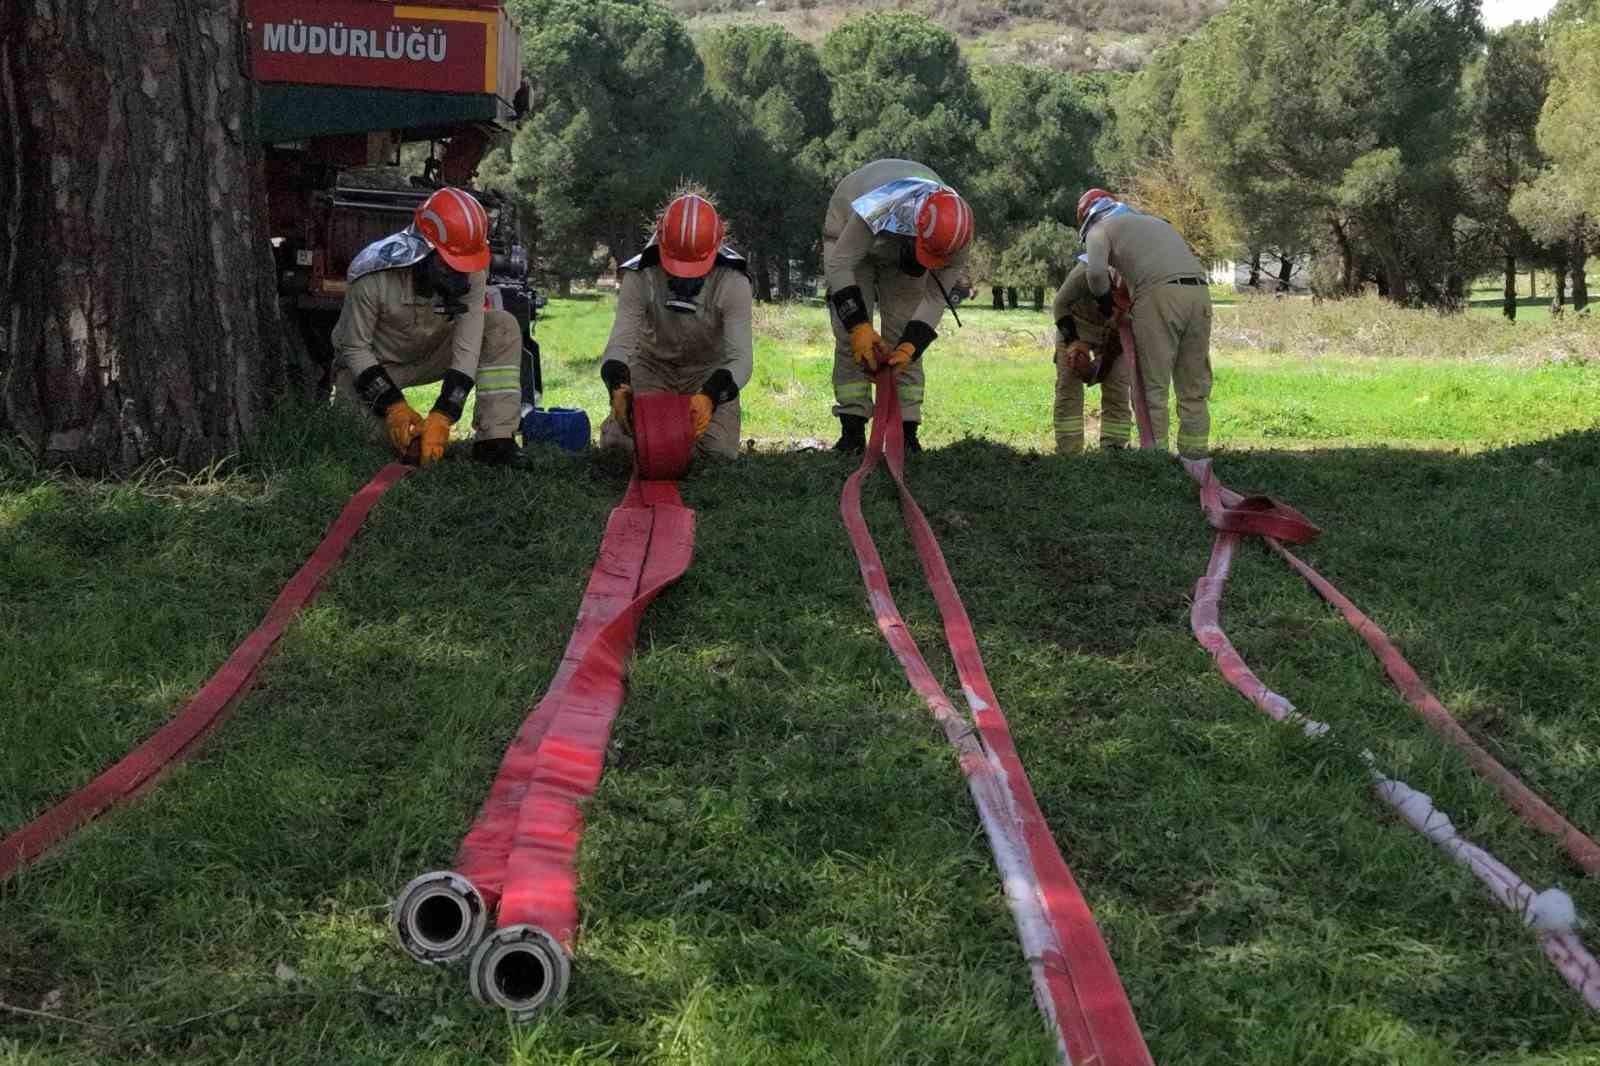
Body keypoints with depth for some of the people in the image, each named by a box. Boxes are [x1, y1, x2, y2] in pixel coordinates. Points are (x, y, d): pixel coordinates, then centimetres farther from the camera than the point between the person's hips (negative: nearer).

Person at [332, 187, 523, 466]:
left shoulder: (471, 272, -25)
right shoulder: (374, 278, -33)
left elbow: (467, 349, -26)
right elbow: (354, 348, -21)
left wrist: (440, 418, -37)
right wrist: (395, 407, -33)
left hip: (430, 355, 3)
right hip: (375, 364, -3)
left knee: (503, 328, -20)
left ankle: (494, 440, -20)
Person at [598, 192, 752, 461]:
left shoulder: (732, 282, -27)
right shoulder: (640, 277, -24)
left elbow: (740, 357, -34)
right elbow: (619, 343, -28)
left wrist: (710, 396, -55)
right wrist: (618, 387, -52)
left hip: (709, 372, 0)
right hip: (653, 366, 0)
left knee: (718, 451, -18)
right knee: (618, 444, -16)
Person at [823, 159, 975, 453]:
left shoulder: (953, 234, -32)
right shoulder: (877, 210, -47)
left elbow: (936, 296, -24)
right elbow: (839, 264, -38)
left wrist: (910, 346, -37)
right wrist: (859, 327, -44)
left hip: (902, 257, 3)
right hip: (849, 237, -3)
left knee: (905, 338, -8)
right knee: (850, 338, -14)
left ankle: (906, 433, -7)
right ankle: (853, 432, -11)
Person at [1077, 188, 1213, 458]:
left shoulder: (1100, 229, 15)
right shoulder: (1154, 221, 36)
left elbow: (1097, 271, -5)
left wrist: (1104, 301, 14)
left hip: (1160, 294, -6)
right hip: (1199, 292, 6)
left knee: (1153, 385, -1)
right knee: (1194, 387, 11)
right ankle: (1194, 455, 10)